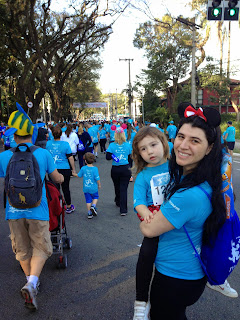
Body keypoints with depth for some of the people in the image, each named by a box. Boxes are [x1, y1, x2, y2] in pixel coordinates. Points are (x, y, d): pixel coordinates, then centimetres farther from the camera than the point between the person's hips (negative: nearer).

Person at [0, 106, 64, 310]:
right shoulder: (43, 154, -3)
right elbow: (57, 179, 6)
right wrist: (61, 177, 29)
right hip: (37, 210, -2)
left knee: (22, 250, 19)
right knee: (41, 248, 10)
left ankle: (31, 280, 35)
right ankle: (31, 283, -9)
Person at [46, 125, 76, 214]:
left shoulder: (48, 143, -2)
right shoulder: (65, 144, -10)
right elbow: (70, 158, -7)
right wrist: (73, 169, 3)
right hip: (64, 169, -2)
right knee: (65, 188, 10)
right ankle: (69, 207, 22)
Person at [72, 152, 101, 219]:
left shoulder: (83, 168, -6)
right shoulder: (95, 168, -14)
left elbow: (79, 175, 7)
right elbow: (97, 178, -14)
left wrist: (74, 174, 28)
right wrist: (99, 185, 2)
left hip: (86, 188, 2)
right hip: (93, 188, -2)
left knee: (88, 200, 11)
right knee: (95, 197, 21)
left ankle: (89, 213, 14)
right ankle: (93, 206, -3)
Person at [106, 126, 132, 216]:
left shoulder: (112, 145, -6)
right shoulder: (128, 145, -1)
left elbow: (108, 157, -9)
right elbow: (130, 157, 7)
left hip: (115, 170, 0)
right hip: (126, 169, 0)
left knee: (117, 187, 20)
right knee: (124, 188, 0)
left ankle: (118, 202, 40)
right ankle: (123, 209, -4)